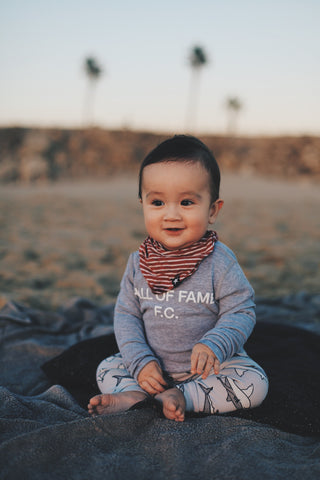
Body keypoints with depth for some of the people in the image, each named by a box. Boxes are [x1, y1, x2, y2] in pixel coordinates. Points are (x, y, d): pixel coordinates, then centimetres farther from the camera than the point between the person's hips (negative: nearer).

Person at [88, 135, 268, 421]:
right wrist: (141, 362, -15)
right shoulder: (138, 263, -7)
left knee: (254, 384, -23)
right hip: (154, 366, 3)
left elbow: (241, 312, -15)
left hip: (211, 365, -2)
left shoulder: (220, 261, -17)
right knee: (107, 370, -2)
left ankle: (182, 397, -18)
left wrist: (213, 346, -33)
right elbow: (126, 314, -2)